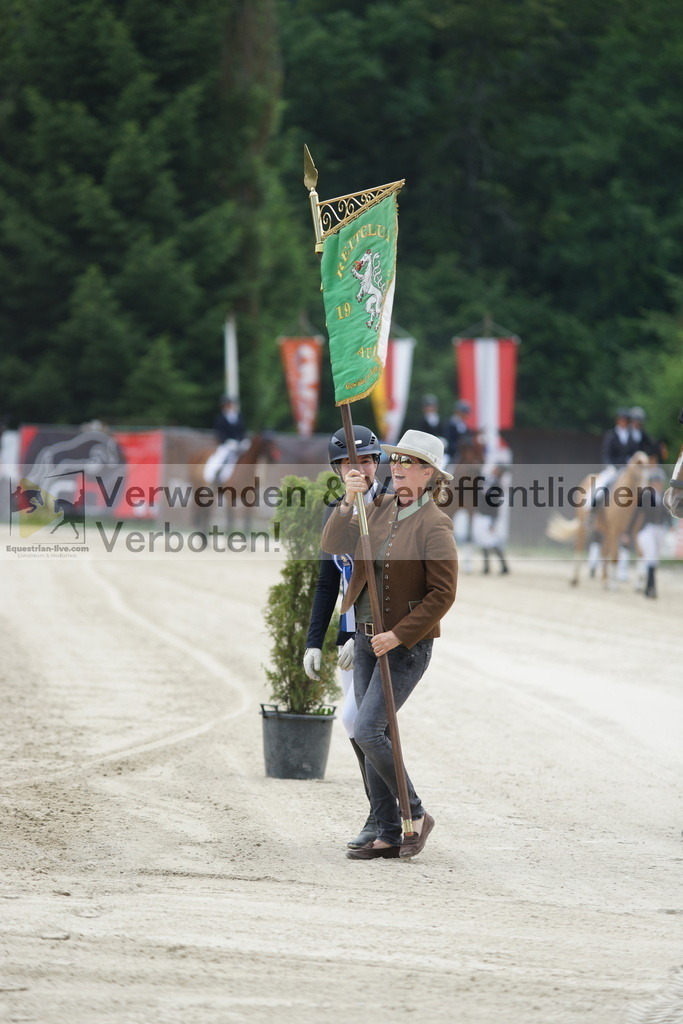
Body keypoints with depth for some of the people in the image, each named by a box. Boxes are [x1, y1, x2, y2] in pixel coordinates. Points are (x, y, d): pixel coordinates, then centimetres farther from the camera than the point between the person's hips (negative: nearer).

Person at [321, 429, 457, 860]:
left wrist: (399, 635, -19)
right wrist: (348, 502, -14)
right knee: (377, 735, 8)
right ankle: (388, 836, 13)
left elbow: (443, 595, -16)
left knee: (368, 731, -14)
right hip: (368, 639, 8)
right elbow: (335, 547, 1)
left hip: (406, 645, -8)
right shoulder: (382, 508, 6)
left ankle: (416, 816, 2)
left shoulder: (434, 525, -14)